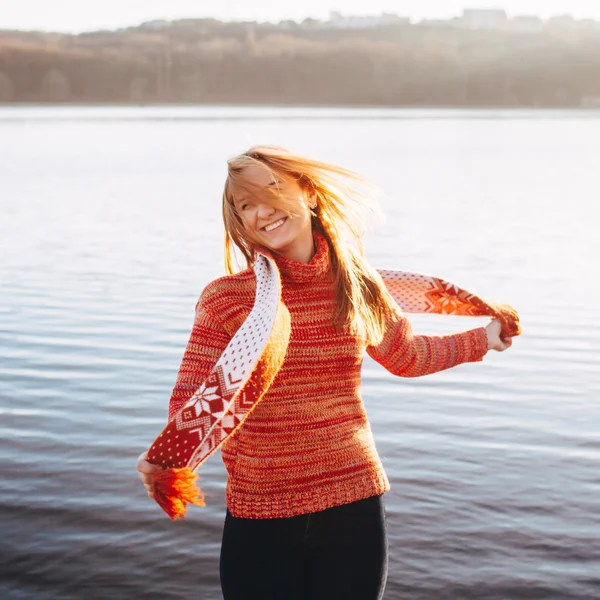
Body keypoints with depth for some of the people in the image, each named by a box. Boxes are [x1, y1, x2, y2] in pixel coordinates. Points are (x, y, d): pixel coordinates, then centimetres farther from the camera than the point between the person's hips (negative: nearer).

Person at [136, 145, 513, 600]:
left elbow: (406, 357, 19)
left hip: (354, 507, 2)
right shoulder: (225, 298, -7)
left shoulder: (358, 286, 2)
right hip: (259, 515, -2)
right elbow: (193, 396, -11)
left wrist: (482, 339, 22)